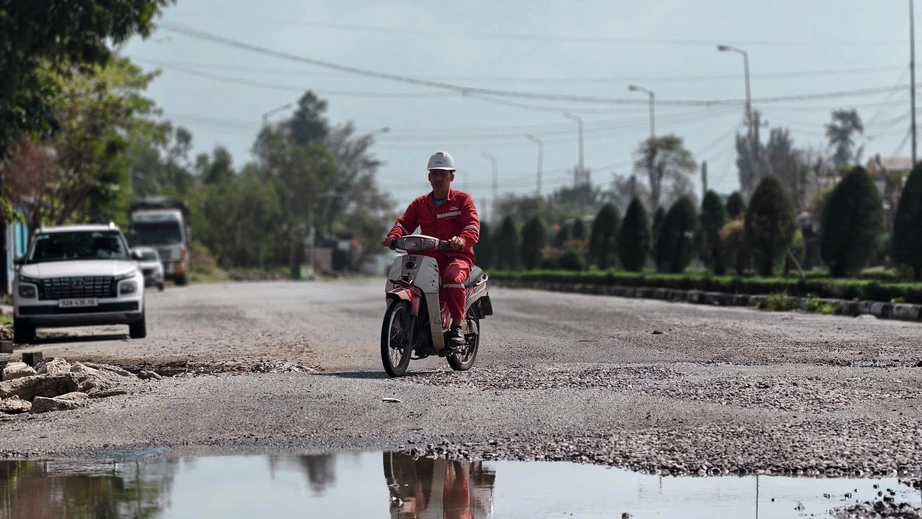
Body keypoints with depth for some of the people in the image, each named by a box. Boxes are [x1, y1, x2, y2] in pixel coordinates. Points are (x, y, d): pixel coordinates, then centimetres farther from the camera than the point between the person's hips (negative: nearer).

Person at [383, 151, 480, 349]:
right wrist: (393, 236, -19)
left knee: (452, 278, -38)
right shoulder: (419, 204, 18)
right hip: (427, 257, 4)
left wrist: (462, 240, -32)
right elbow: (404, 223, 6)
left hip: (457, 256, -4)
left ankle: (457, 327, -26)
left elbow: (473, 227, -8)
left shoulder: (462, 199, 6)